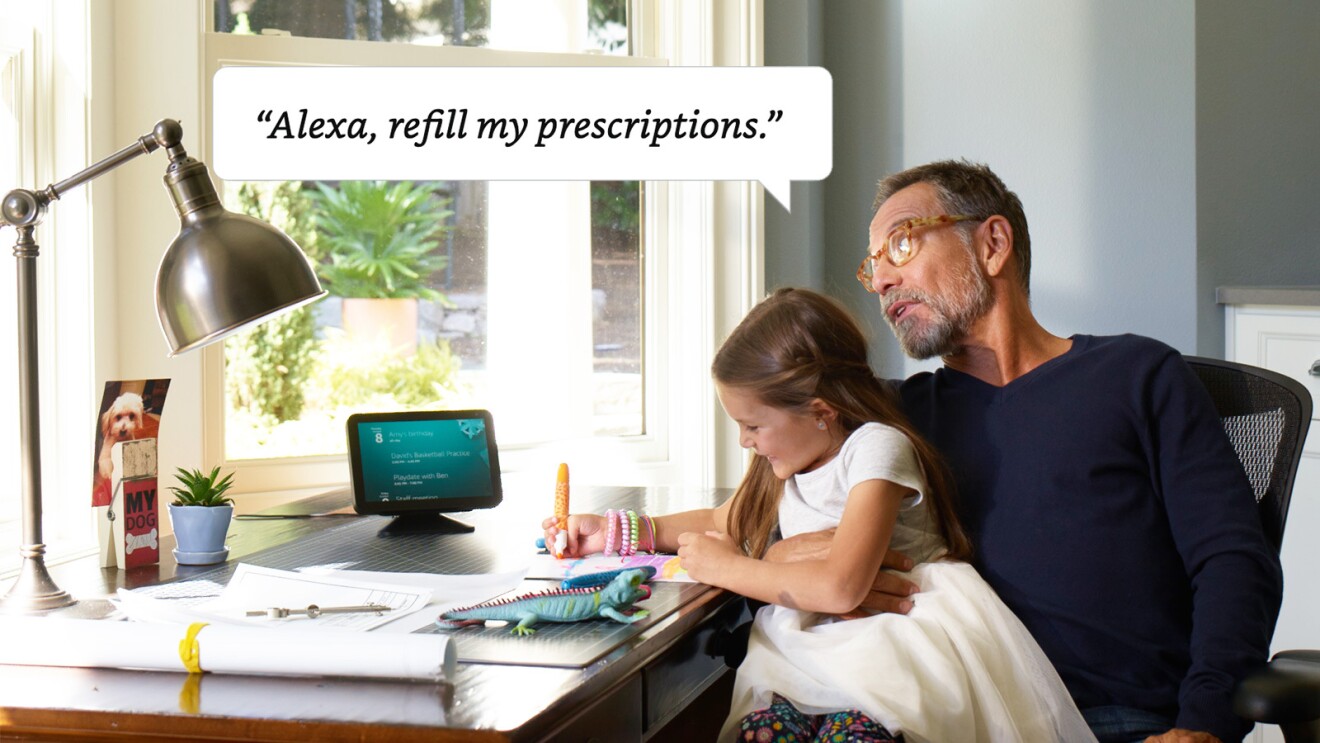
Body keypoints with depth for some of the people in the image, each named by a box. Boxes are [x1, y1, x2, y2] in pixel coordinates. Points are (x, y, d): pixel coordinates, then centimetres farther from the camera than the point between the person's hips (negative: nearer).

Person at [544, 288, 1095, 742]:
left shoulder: (875, 447, -9)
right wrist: (615, 532, 28)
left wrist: (727, 568, -8)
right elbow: (724, 522, 39)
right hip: (818, 653, 7)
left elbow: (840, 588, -22)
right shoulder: (787, 460, 17)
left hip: (897, 638, -6)